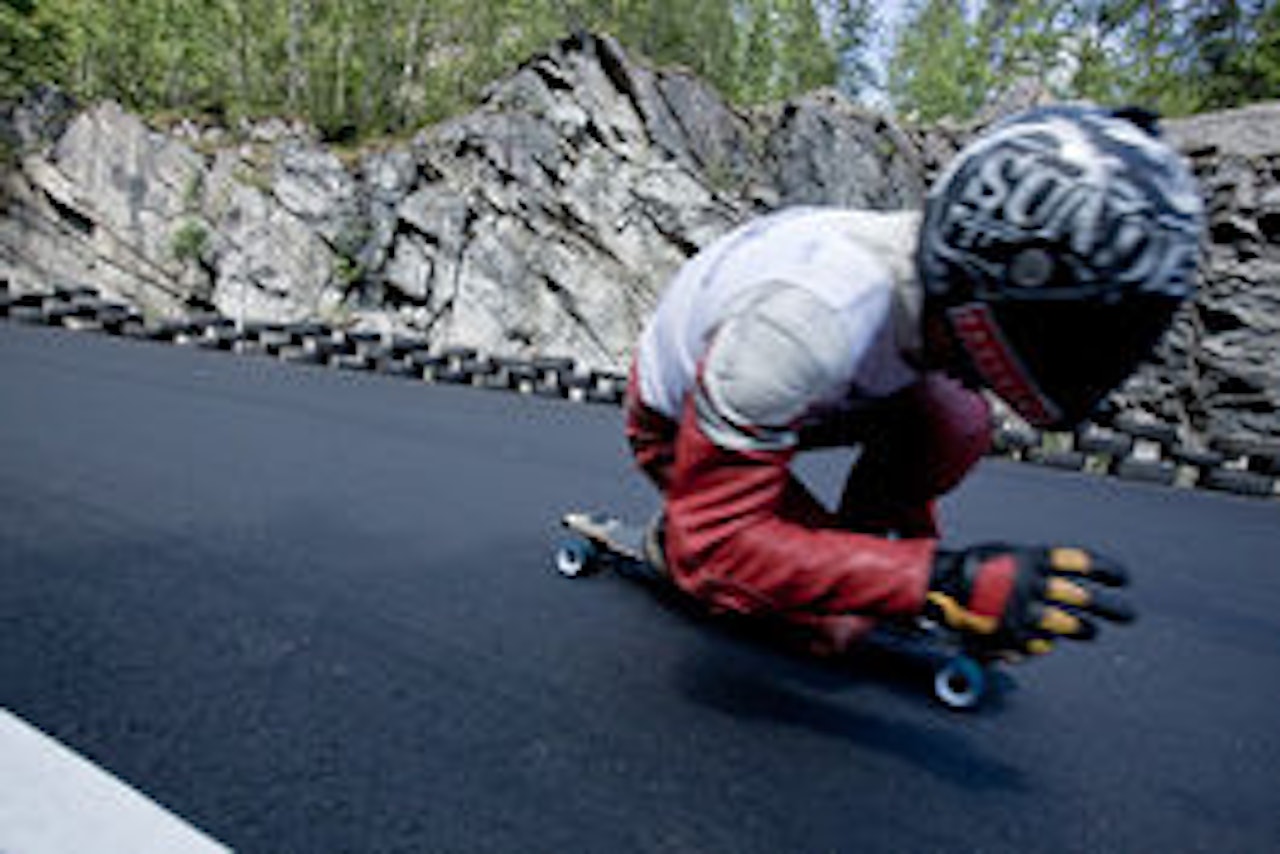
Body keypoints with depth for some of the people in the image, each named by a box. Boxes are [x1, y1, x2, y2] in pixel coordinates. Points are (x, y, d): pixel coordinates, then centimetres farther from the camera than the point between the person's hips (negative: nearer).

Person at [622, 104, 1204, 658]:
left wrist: (922, 546, 5)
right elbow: (713, 541, -38)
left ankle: (858, 547, 5)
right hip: (675, 426, -6)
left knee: (955, 423, -17)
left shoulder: (936, 277, -16)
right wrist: (939, 581, -42)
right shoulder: (812, 316, -41)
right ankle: (670, 538, 4)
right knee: (838, 624, -17)